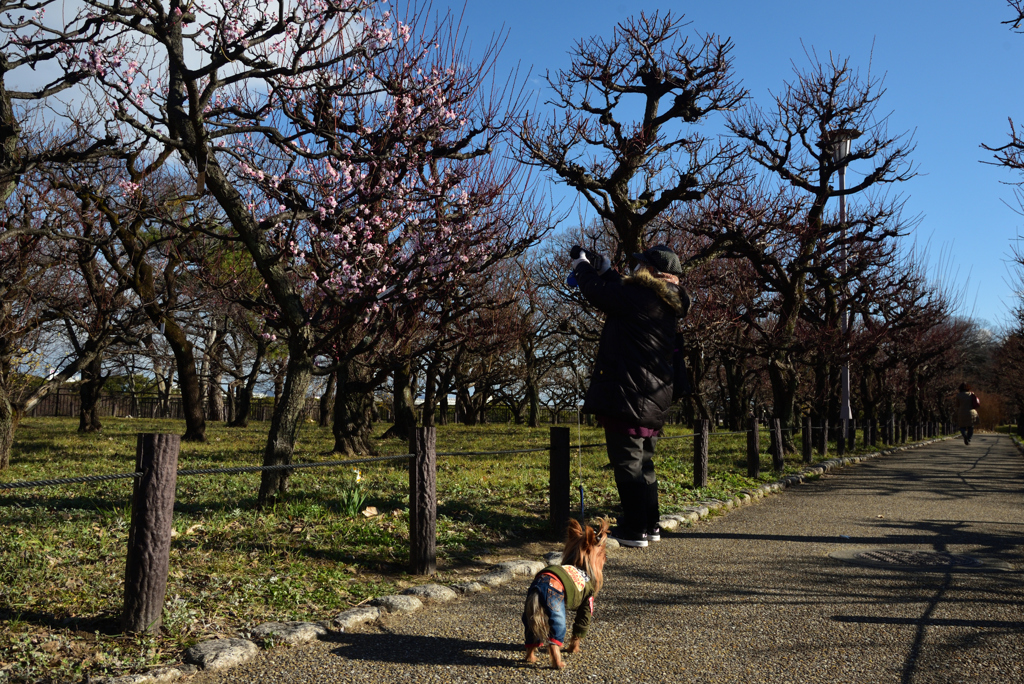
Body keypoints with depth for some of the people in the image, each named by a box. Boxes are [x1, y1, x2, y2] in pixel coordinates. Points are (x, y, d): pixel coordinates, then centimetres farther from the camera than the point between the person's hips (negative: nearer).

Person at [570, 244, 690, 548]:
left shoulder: (639, 296, -15)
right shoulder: (668, 305, 13)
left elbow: (597, 292, -10)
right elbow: (620, 294, 25)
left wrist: (582, 264, 8)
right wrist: (606, 270, 29)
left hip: (627, 394, -9)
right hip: (654, 398, 9)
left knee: (627, 461, -3)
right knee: (643, 461, 17)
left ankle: (634, 529, 1)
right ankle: (651, 525, 25)